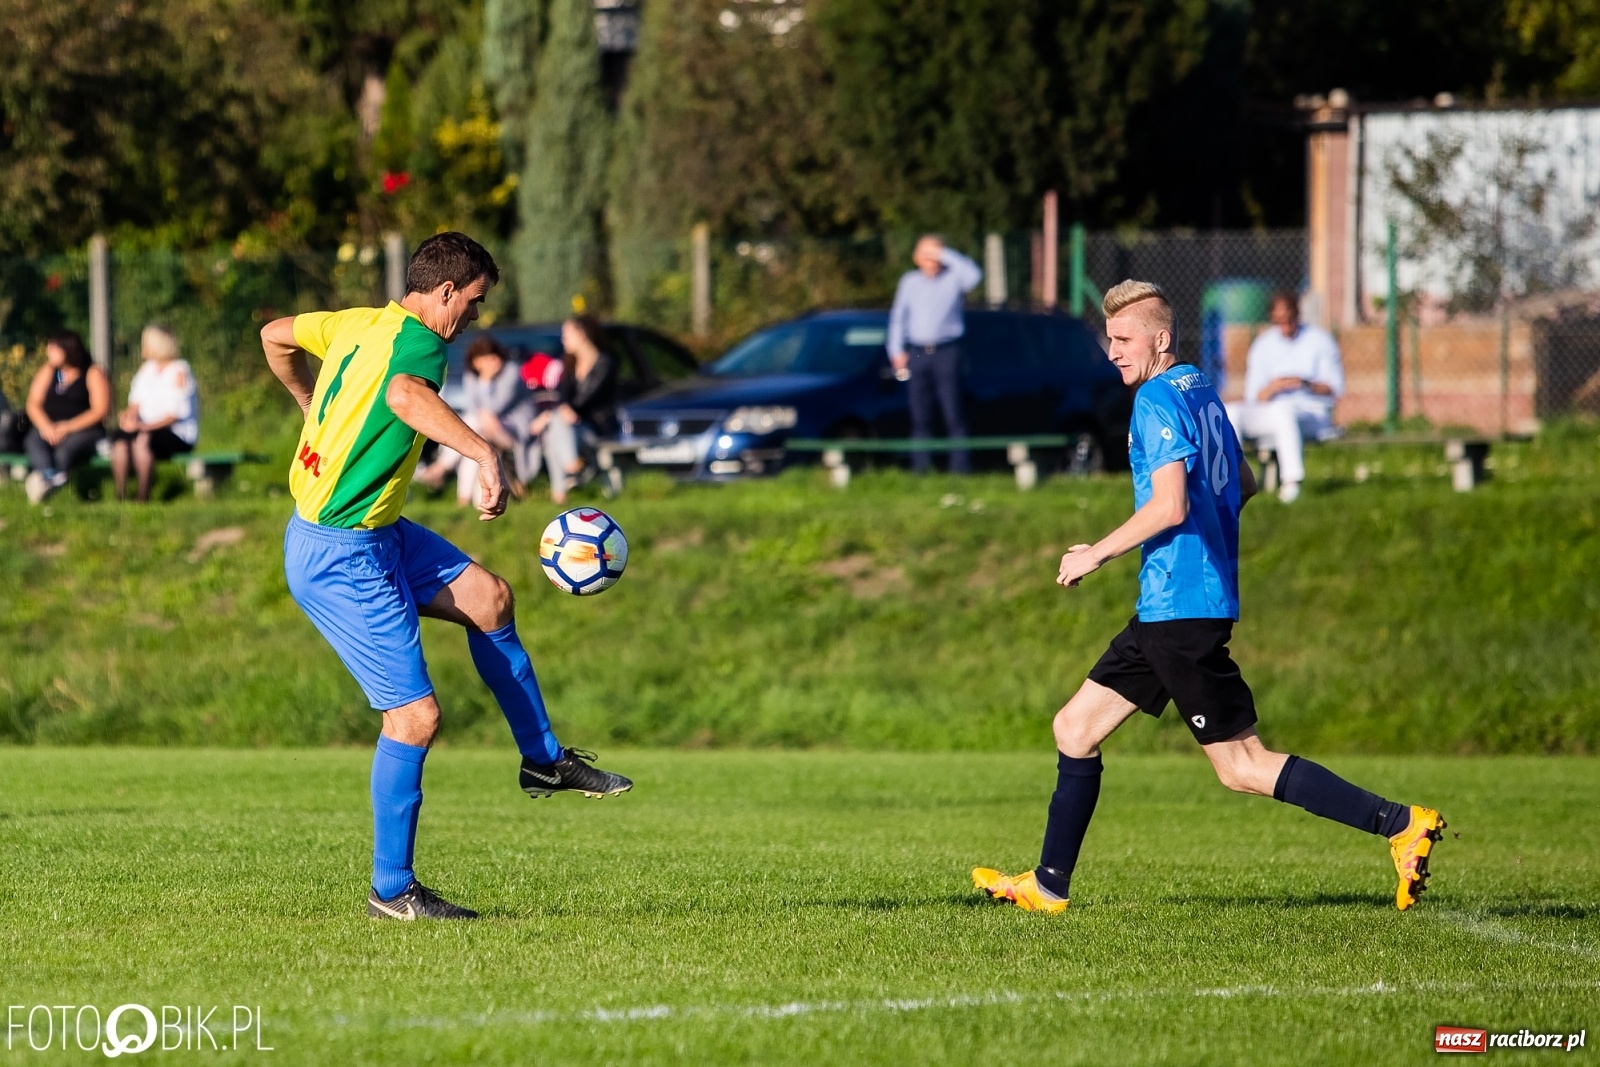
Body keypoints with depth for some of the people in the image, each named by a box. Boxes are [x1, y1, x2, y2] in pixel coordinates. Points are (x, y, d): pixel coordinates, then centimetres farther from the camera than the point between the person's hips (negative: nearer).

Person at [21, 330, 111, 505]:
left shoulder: (93, 374, 4)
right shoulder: (47, 372, 17)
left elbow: (100, 410, -6)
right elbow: (33, 404, 9)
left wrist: (68, 427, -16)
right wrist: (46, 426, -12)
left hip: (84, 431, -3)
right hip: (49, 429, 3)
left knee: (66, 448, -35)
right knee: (33, 441, -30)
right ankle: (50, 476, -57)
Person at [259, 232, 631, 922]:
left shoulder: (359, 324, 7)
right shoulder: (418, 341, -19)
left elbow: (276, 336, 25)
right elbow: (405, 396, -45)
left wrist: (318, 411, 37)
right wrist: (485, 454, -53)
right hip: (340, 560, -10)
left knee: (489, 598, 13)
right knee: (416, 716, -8)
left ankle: (544, 761, 23)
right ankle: (391, 890, 0)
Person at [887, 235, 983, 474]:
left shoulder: (952, 278, 3)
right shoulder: (909, 282, 13)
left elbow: (973, 275, -18)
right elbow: (898, 317, 17)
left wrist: (945, 254, -13)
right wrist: (897, 351, 9)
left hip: (947, 353, -3)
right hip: (917, 353, 3)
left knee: (953, 413, -8)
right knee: (920, 416, 3)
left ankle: (960, 465, -10)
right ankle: (921, 467, 5)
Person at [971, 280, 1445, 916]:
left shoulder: (1158, 400, -13)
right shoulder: (1202, 393, 16)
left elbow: (1169, 507, -22)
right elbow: (1242, 486, 25)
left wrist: (1096, 555, -11)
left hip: (1181, 610, -10)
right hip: (1166, 610, 10)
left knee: (1241, 767, -9)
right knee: (1075, 728, 13)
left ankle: (1398, 823, -14)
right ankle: (1049, 886, 18)